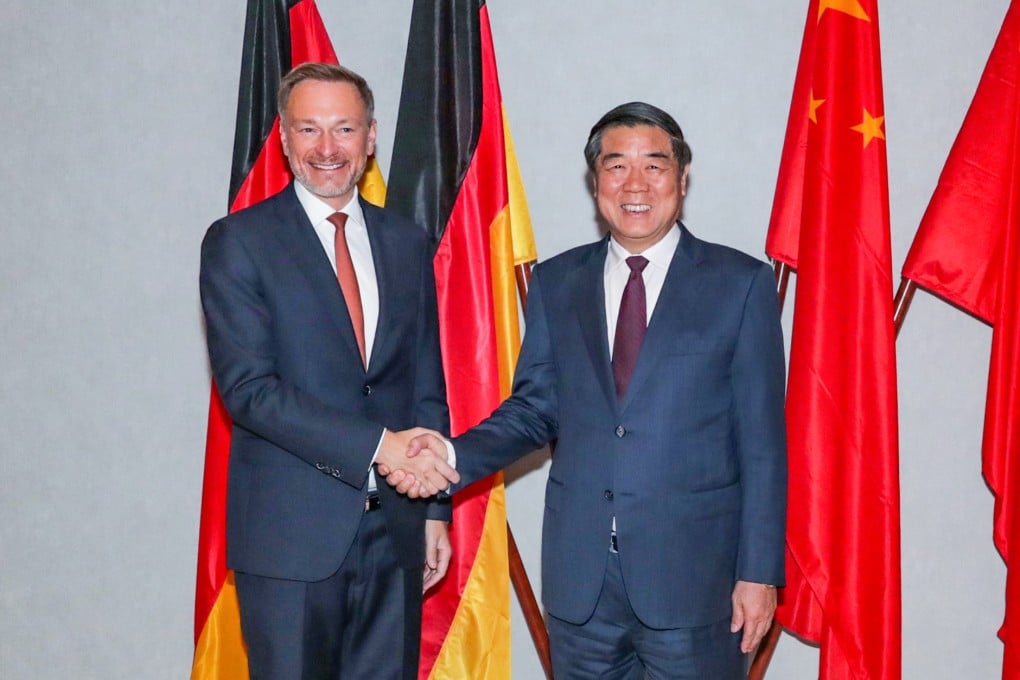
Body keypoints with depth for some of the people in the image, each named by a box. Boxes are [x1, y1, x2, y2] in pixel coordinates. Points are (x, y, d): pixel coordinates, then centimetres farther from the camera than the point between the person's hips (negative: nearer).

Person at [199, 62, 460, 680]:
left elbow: (427, 387, 13)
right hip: (290, 534, -4)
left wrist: (435, 509, 10)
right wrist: (376, 445, -19)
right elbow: (247, 387, -14)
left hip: (395, 528, 4)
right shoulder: (239, 243, -4)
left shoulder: (408, 243, 10)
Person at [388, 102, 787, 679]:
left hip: (694, 569, -2)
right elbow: (536, 406, 7)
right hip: (580, 573, 3)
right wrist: (455, 457, -11)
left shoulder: (741, 284, -2)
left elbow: (763, 442, -3)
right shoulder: (557, 283, 7)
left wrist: (760, 571, -5)